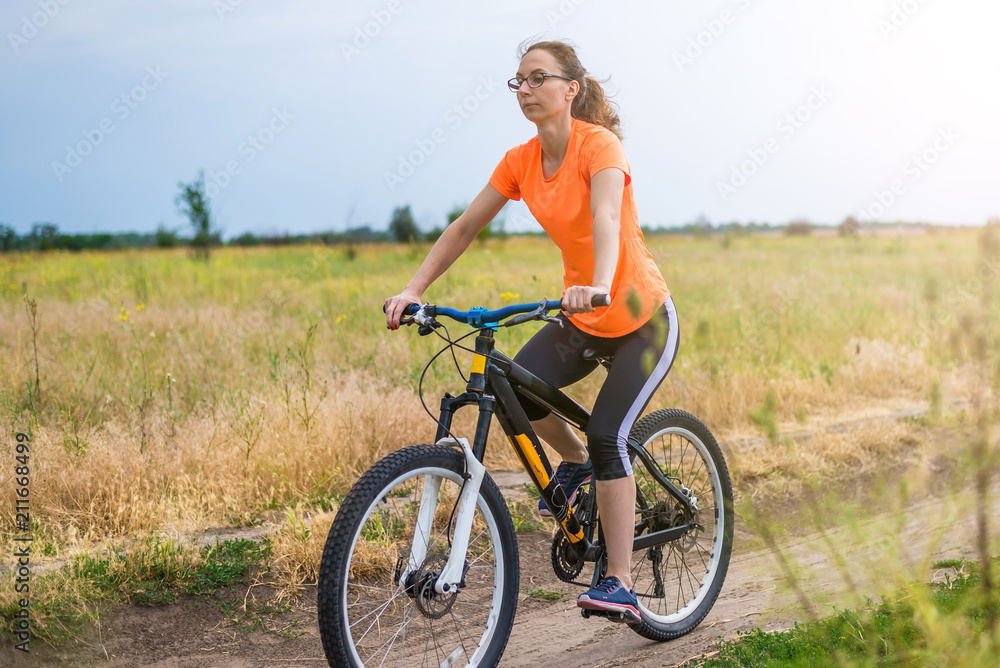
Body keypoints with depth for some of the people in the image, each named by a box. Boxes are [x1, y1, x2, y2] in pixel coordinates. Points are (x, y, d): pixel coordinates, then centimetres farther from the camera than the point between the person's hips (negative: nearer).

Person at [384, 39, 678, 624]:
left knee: (608, 437, -19)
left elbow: (606, 219, -38)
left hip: (642, 318, -5)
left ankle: (619, 586, -9)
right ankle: (576, 462, 13)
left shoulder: (599, 144, -19)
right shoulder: (521, 161, -1)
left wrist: (599, 285, -56)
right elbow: (464, 229, 1)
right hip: (582, 318, 6)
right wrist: (413, 290, -10)